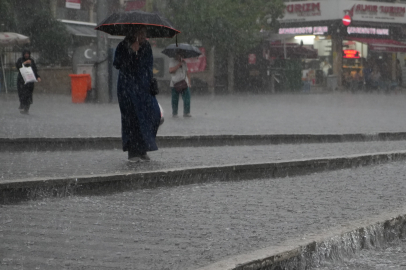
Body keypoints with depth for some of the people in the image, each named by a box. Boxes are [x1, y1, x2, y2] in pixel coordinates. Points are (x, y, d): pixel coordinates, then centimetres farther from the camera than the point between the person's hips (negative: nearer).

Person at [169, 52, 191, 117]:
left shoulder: (184, 62, 18)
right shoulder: (172, 61, 3)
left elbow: (187, 72, 19)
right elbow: (171, 70, -12)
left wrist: (189, 82, 11)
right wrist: (179, 65, -14)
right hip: (175, 84, -4)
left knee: (187, 98, -5)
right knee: (175, 99, 0)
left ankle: (186, 113, 0)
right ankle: (174, 113, 10)